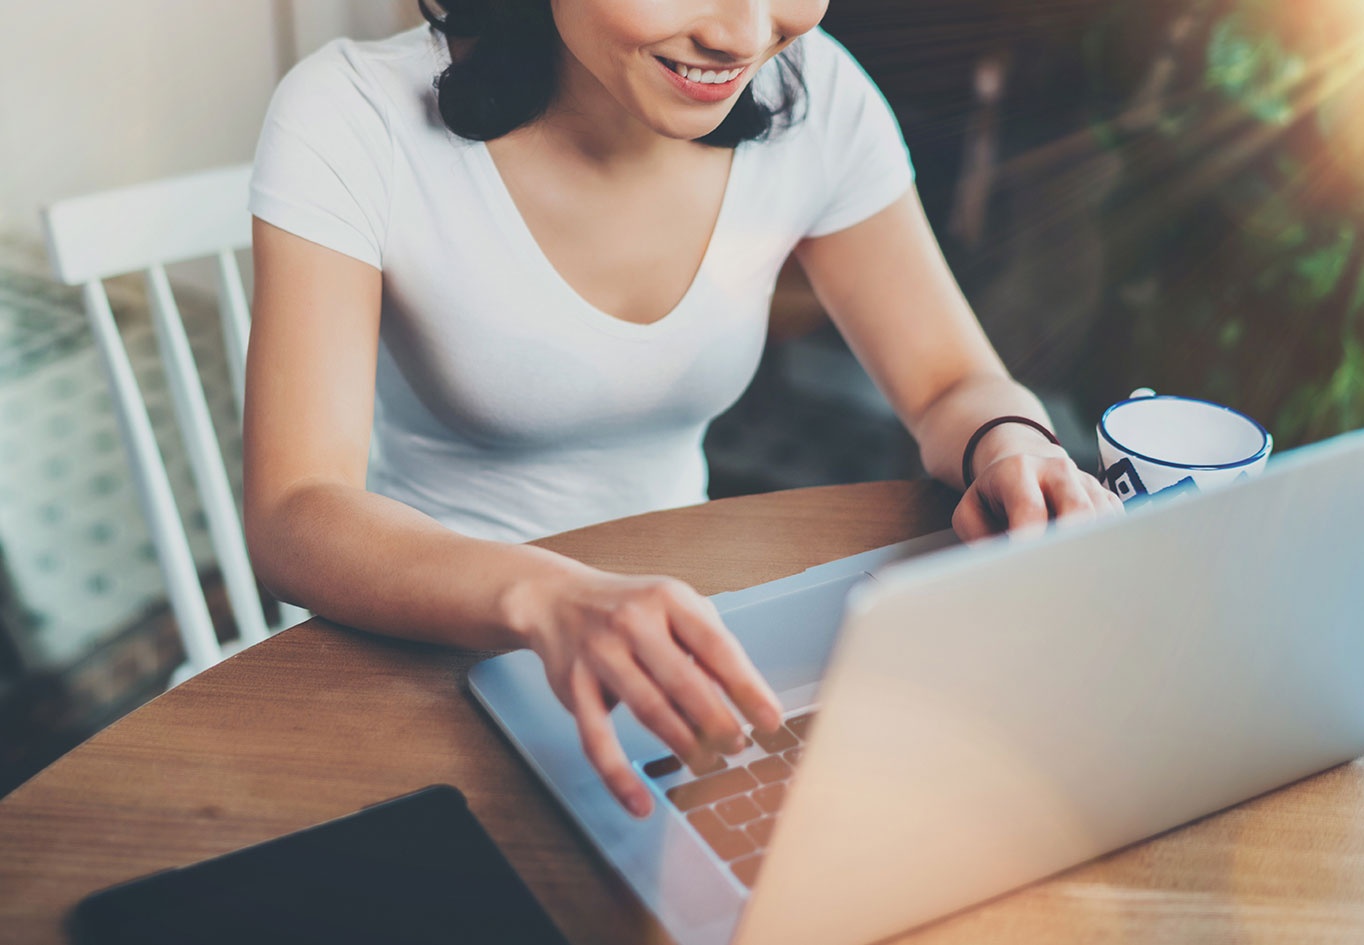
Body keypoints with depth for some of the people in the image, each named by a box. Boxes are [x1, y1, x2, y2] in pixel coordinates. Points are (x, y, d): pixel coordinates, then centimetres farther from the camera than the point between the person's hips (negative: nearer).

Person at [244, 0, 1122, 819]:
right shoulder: (352, 120, -21)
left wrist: (1011, 447, -27)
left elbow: (957, 387, -2)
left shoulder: (812, 96, -9)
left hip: (672, 613, 4)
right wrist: (548, 599, -49)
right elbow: (293, 518, -29)